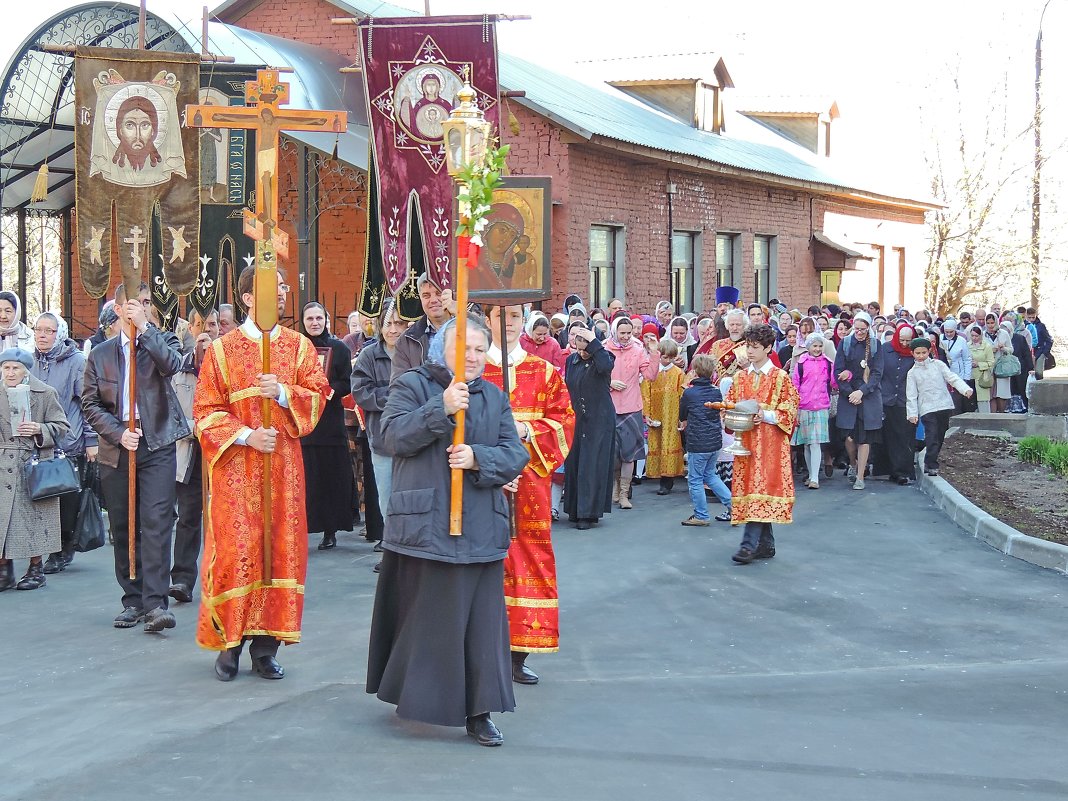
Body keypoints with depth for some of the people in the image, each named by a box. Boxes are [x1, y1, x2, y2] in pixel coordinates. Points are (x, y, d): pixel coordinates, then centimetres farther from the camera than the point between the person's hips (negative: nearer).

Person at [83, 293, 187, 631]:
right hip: (116, 448, 3)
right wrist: (118, 433, -8)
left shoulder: (162, 340, 8)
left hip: (158, 444, -3)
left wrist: (145, 327, -14)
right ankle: (133, 600, 16)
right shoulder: (100, 354, 12)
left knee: (157, 521, -13)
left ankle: (156, 603, -16)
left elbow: (171, 365, -16)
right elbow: (90, 404, 7)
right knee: (123, 527, 7)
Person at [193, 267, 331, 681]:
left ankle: (265, 647, 9)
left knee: (280, 547, 1)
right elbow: (207, 411, -1)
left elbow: (318, 397, 3)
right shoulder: (222, 349, 2)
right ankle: (229, 643, 6)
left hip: (283, 464, 2)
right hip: (235, 466, -2)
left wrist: (284, 393, -15)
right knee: (234, 550, -5)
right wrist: (246, 436, -14)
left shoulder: (299, 346, 9)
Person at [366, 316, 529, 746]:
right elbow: (393, 437, -13)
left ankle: (478, 710, 9)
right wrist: (441, 409, -22)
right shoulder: (411, 384, 1)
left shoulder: (494, 397, 14)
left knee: (482, 620, 3)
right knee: (425, 615, 3)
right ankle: (417, 697, 19)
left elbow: (515, 453, 5)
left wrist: (477, 457, -14)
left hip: (480, 529, 4)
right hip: (425, 525, -4)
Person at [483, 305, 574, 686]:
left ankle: (518, 656, 8)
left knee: (530, 554, 1)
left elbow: (563, 420, 5)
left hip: (530, 476, 2)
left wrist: (526, 430, -10)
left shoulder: (544, 372, 10)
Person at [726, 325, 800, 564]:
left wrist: (767, 416, -19)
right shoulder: (741, 378, 12)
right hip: (746, 439, 6)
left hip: (770, 441, -6)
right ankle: (766, 544, 14)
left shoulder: (780, 378, -3)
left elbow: (789, 411, -5)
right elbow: (729, 404, 17)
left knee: (760, 486, -13)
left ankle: (749, 544, -18)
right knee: (749, 485, 5)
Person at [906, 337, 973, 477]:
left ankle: (929, 463, 21)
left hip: (944, 406, 3)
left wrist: (965, 389, -12)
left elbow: (952, 378, 3)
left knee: (940, 437, 9)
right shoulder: (913, 372, 5)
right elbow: (911, 395, 3)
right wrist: (912, 413, -6)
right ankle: (931, 466, -9)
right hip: (927, 409, -3)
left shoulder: (938, 364, 8)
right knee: (932, 438, -12)